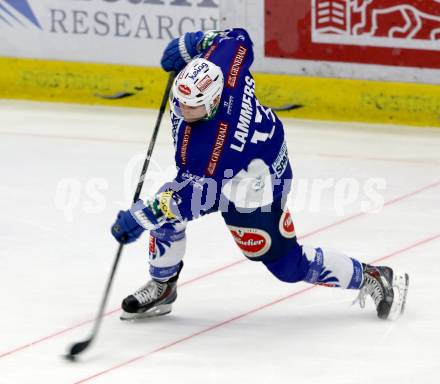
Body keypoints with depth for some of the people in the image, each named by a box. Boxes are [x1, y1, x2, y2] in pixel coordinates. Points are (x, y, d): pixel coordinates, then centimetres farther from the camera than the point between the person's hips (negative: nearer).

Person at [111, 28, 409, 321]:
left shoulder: (219, 140, -44)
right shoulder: (214, 66, -27)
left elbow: (199, 193, -37)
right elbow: (237, 38, -6)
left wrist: (140, 216, -35)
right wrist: (188, 44, 2)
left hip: (255, 187, -8)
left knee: (287, 265, 3)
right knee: (165, 211, -4)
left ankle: (370, 278, 19)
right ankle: (162, 288, 16)